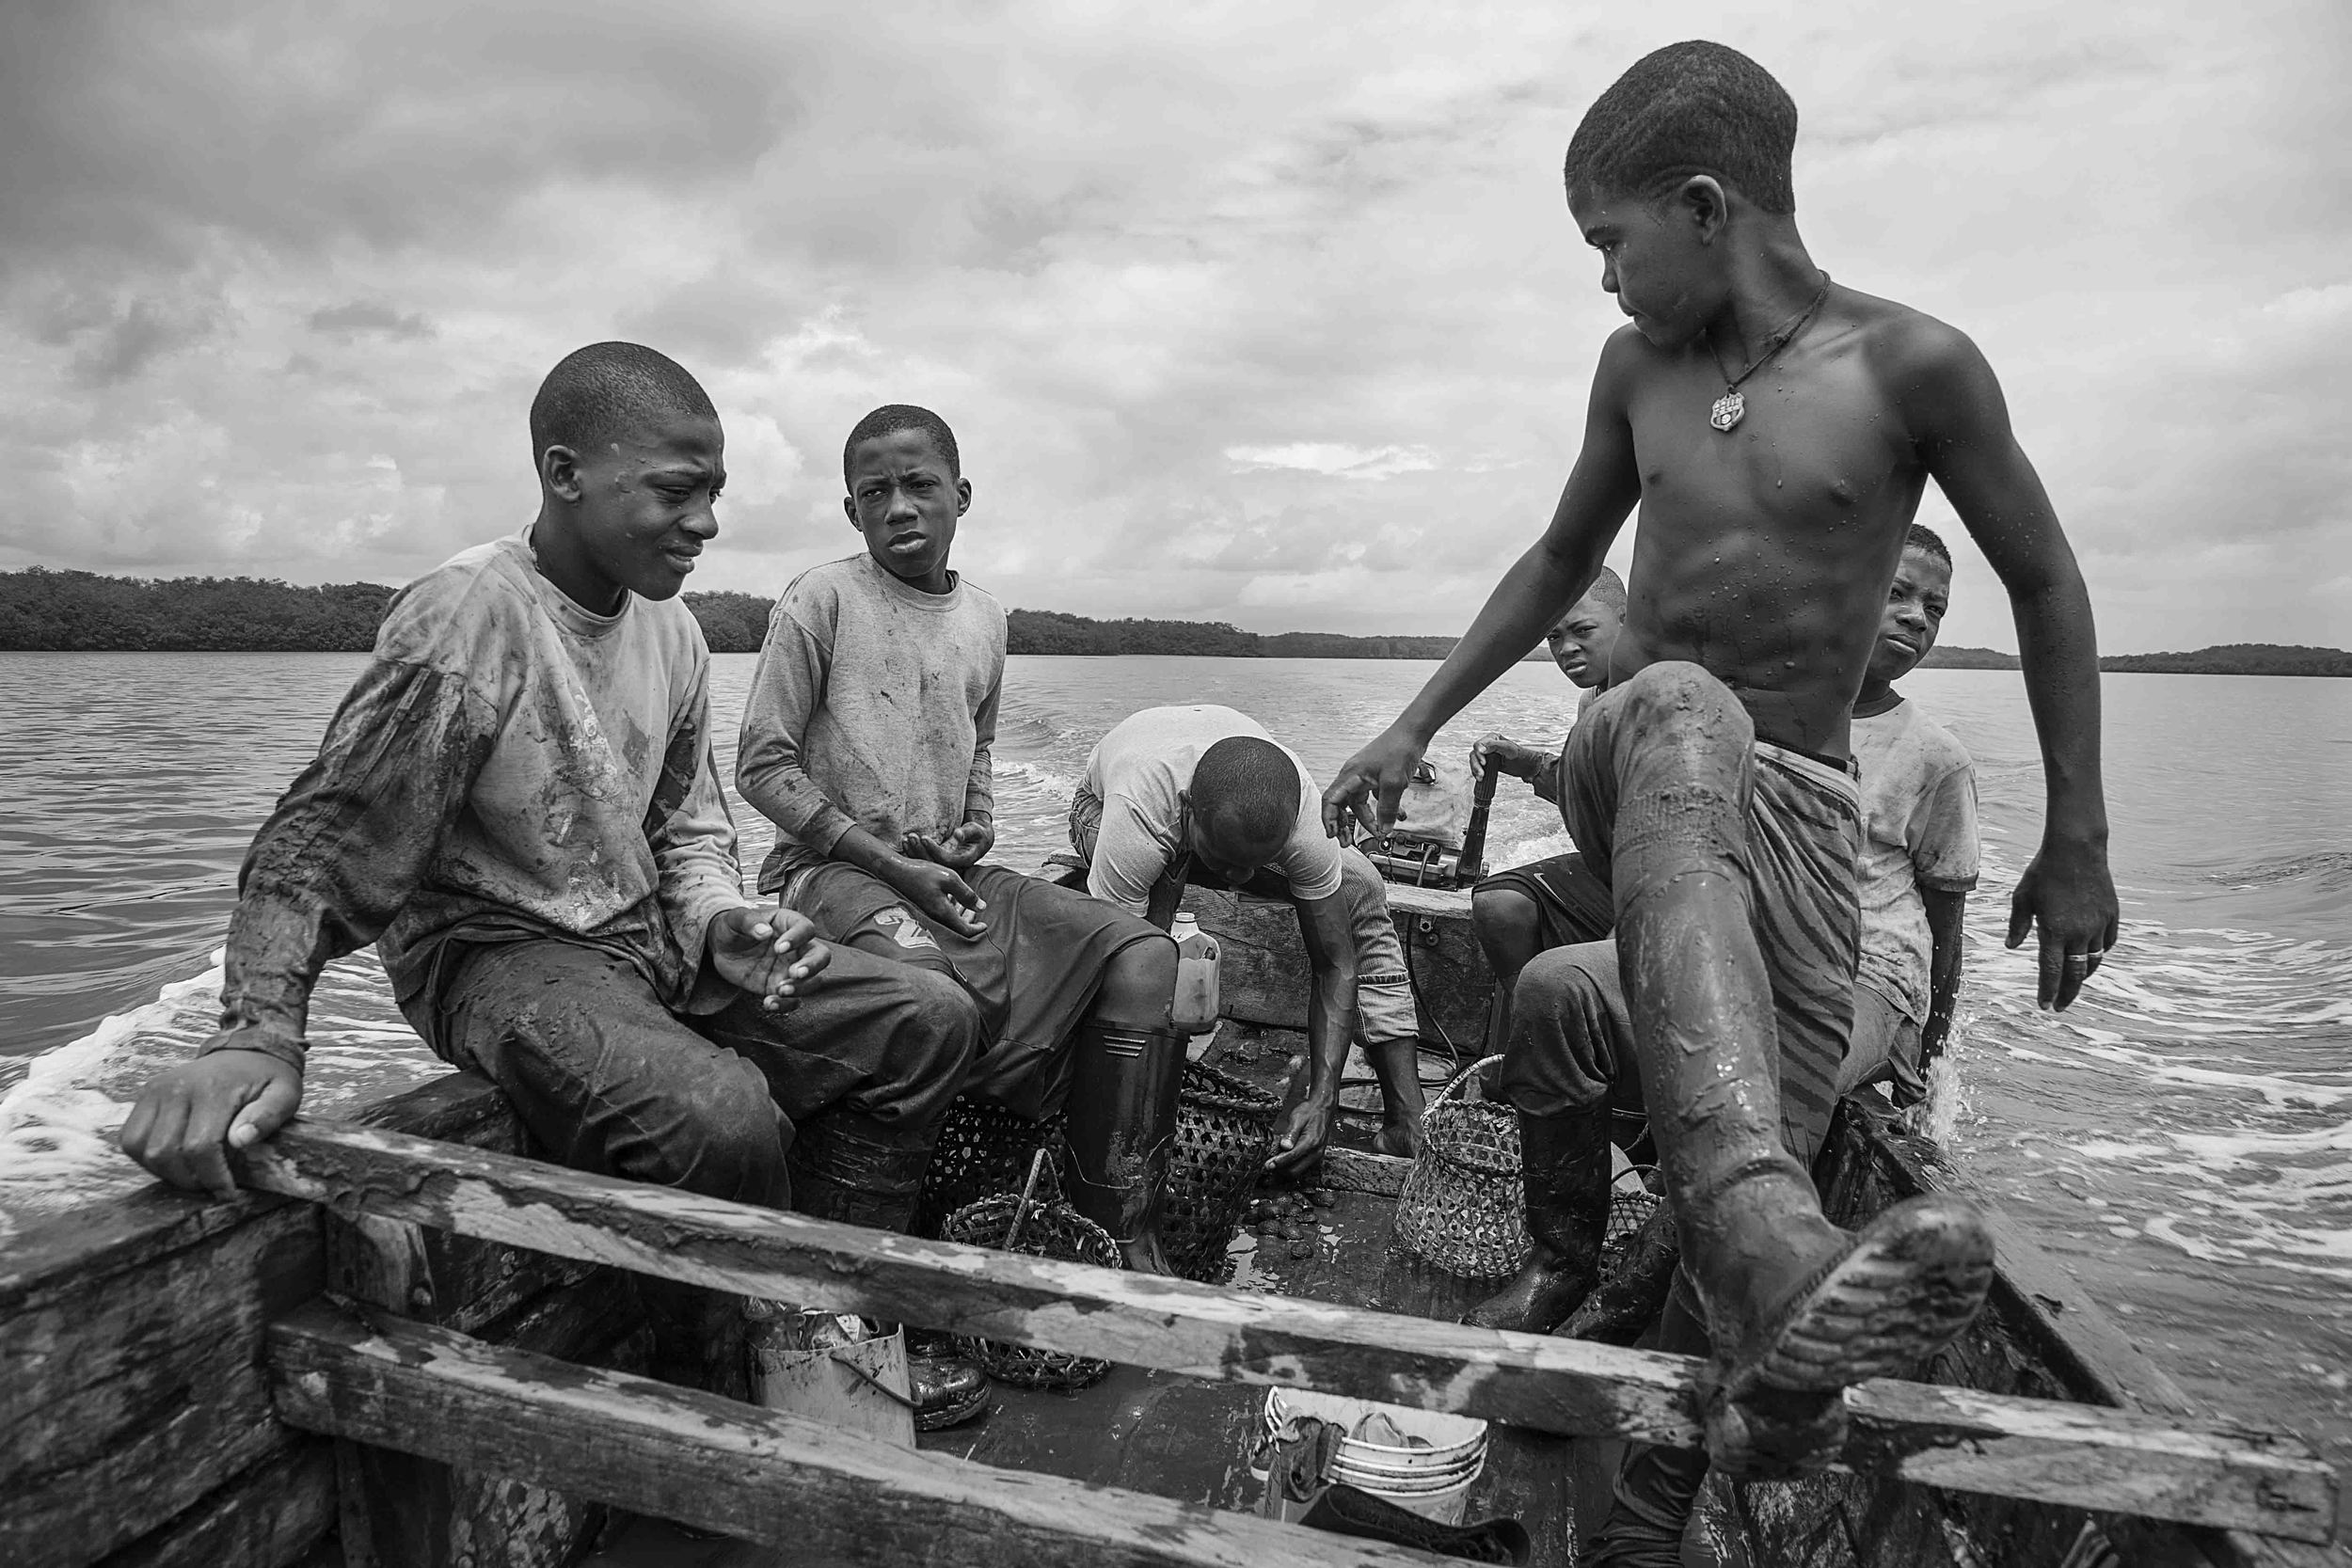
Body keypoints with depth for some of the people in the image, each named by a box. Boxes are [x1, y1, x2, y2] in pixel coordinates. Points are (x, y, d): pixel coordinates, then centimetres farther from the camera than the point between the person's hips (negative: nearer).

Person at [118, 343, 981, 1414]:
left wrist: (718, 920, -6)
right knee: (720, 1115, -35)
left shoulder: (671, 629, 5)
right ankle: (742, 1395, -6)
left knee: (927, 1019, -4)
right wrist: (254, 1038, -29)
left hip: (650, 941, 8)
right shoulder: (466, 615, -18)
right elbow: (323, 841, -18)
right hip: (496, 953, -7)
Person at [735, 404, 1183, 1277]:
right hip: (832, 864, -5)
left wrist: (979, 826, 5)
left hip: (946, 871, 6)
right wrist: (887, 859, -14)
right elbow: (763, 764, -6)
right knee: (923, 972, -39)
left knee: (1144, 955, -11)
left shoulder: (985, 620, 13)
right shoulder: (823, 598, -4)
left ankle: (1124, 1232, -5)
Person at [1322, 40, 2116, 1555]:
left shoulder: (1910, 365, -5)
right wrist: (1414, 725, 15)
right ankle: (1787, 1262, -53)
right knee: (1685, 710, -37)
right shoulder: (1639, 367, 6)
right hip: (1631, 755, 1)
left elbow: (2046, 585, 3)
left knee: (1755, 1173, -9)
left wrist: (2078, 841, 3)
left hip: (1800, 807, -1)